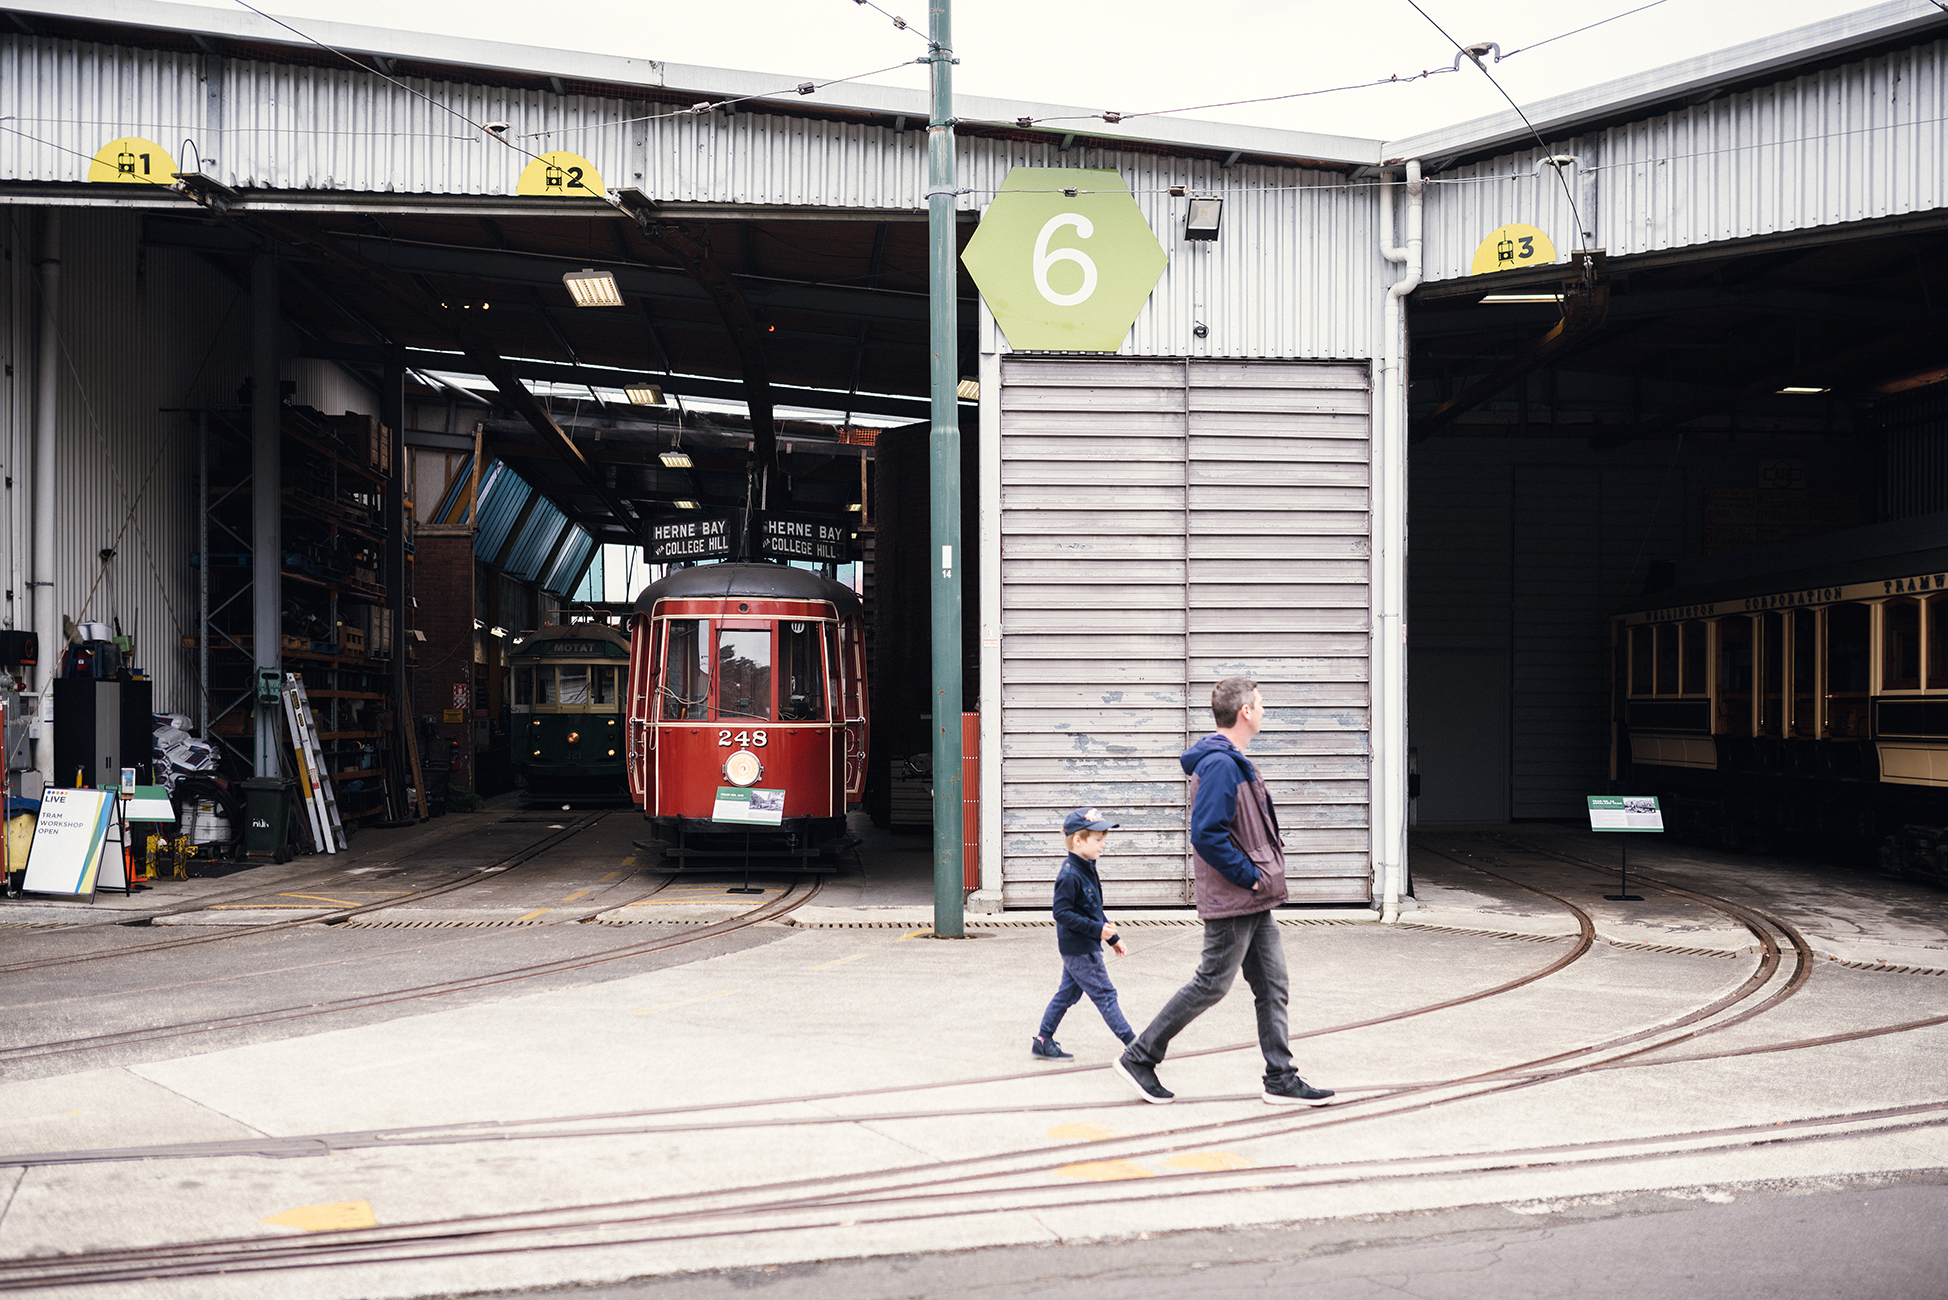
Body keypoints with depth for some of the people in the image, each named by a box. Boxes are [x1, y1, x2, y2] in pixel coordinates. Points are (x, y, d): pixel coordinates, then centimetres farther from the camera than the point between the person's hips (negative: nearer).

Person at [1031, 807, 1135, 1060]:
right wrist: (1097, 929, -24)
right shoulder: (1070, 875, -21)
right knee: (1104, 994, -4)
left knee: (1067, 992, 15)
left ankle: (1043, 1042, 22)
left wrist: (1113, 938, 19)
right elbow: (1062, 913, -23)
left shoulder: (1087, 869, 10)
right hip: (1079, 948, -10)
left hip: (1083, 946, 10)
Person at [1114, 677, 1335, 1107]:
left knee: (1272, 986, 9)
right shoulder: (1220, 765, -19)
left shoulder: (1232, 762, 14)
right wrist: (1250, 875, -19)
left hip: (1254, 903, 10)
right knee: (1211, 985, -1)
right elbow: (1206, 834, -26)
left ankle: (1280, 1079, 15)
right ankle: (1139, 1057, 9)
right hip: (1231, 902, -10)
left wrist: (1265, 869, 11)